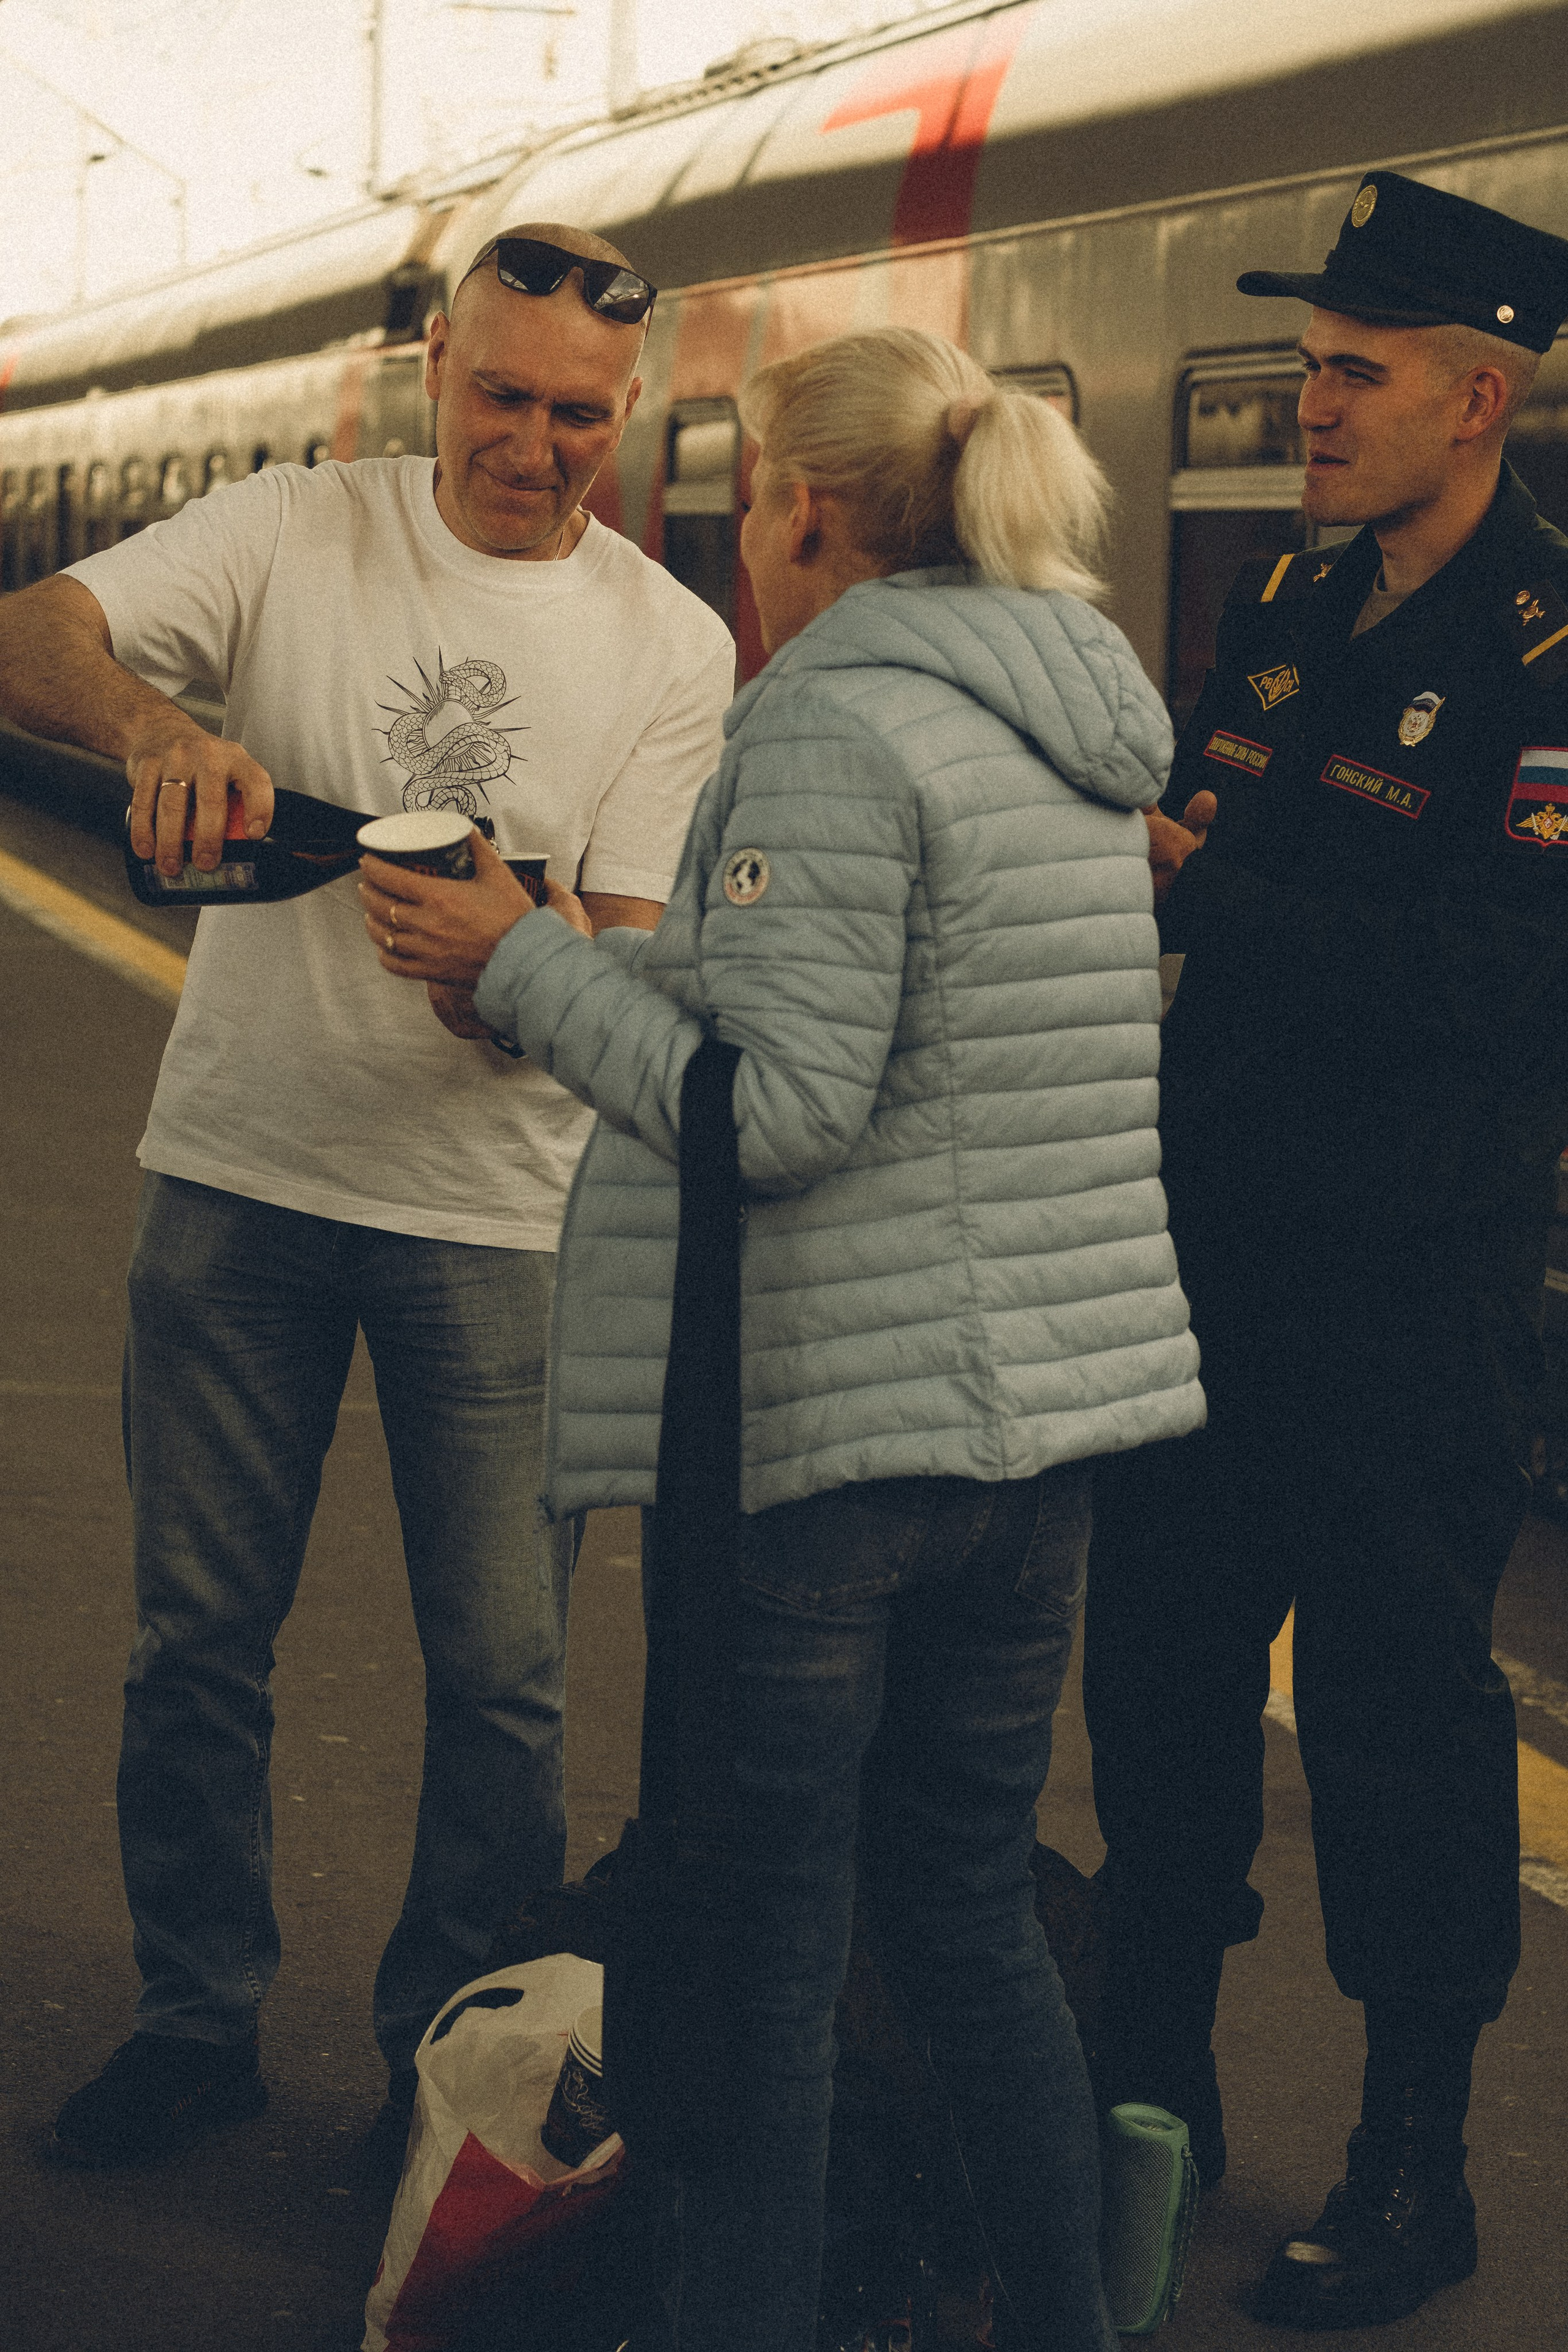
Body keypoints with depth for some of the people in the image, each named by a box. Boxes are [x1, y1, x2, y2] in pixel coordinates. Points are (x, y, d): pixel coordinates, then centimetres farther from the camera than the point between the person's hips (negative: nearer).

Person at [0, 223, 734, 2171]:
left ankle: (451, 2048, 21)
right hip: (237, 1176, 1)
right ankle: (197, 2018, 27)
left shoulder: (672, 650, -1)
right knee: (195, 1636, 9)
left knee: (499, 1674, 2)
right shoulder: (296, 532, -1)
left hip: (500, 1214, 0)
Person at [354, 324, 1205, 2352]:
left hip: (827, 1429, -8)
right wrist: (627, 963, 22)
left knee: (757, 1963, 2)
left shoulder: (837, 723, -15)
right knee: (972, 1912, 19)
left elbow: (781, 1103, -20)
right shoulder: (1085, 730, 12)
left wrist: (518, 958, -9)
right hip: (1039, 1418, 9)